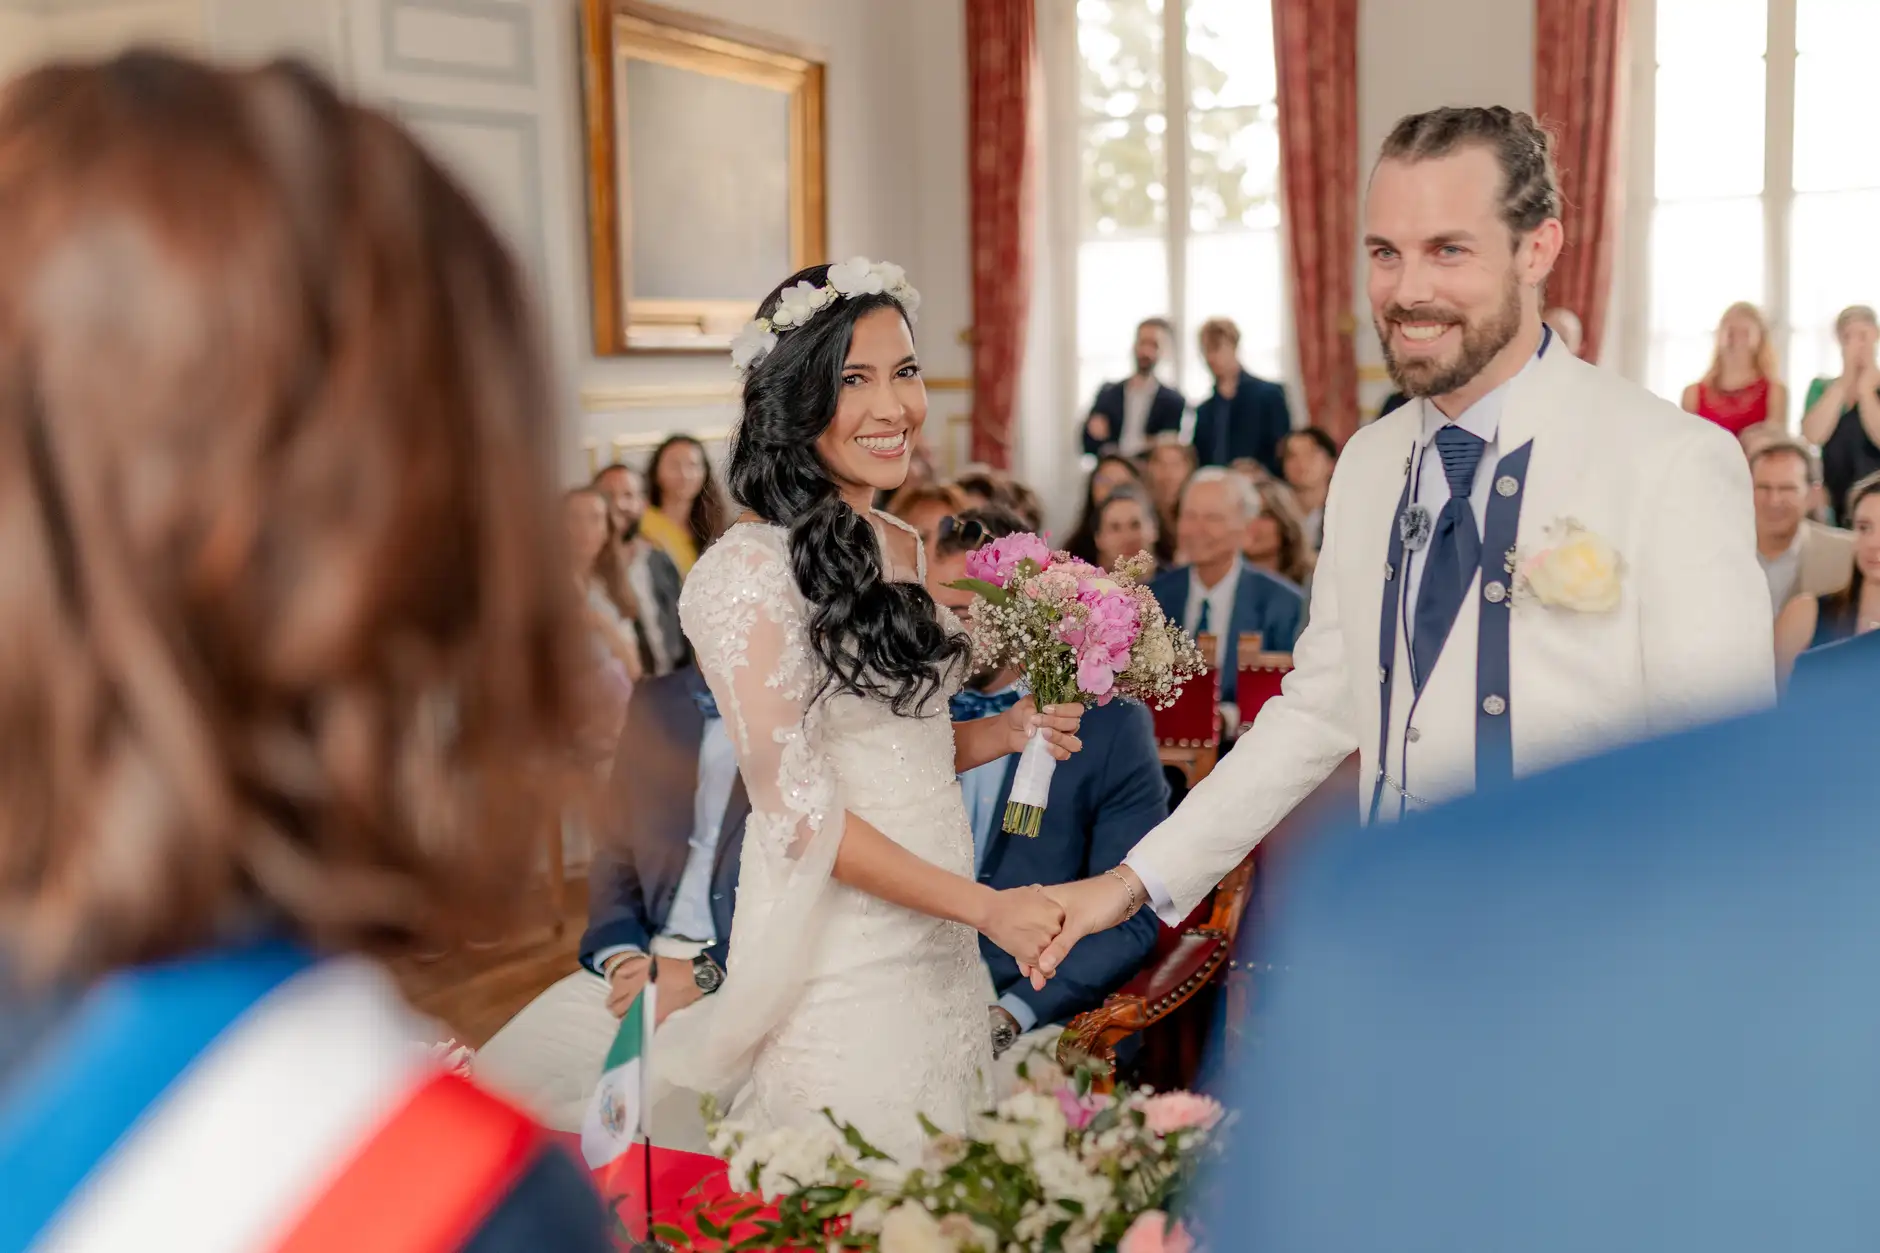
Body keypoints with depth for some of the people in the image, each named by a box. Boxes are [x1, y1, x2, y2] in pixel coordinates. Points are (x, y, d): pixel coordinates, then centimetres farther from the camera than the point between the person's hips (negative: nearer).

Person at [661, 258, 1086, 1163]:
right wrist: (986, 906, -16)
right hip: (841, 967, -7)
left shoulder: (905, 552, 9)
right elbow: (800, 809, -17)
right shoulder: (750, 570, -15)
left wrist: (1015, 729, 1)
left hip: (941, 950, 7)